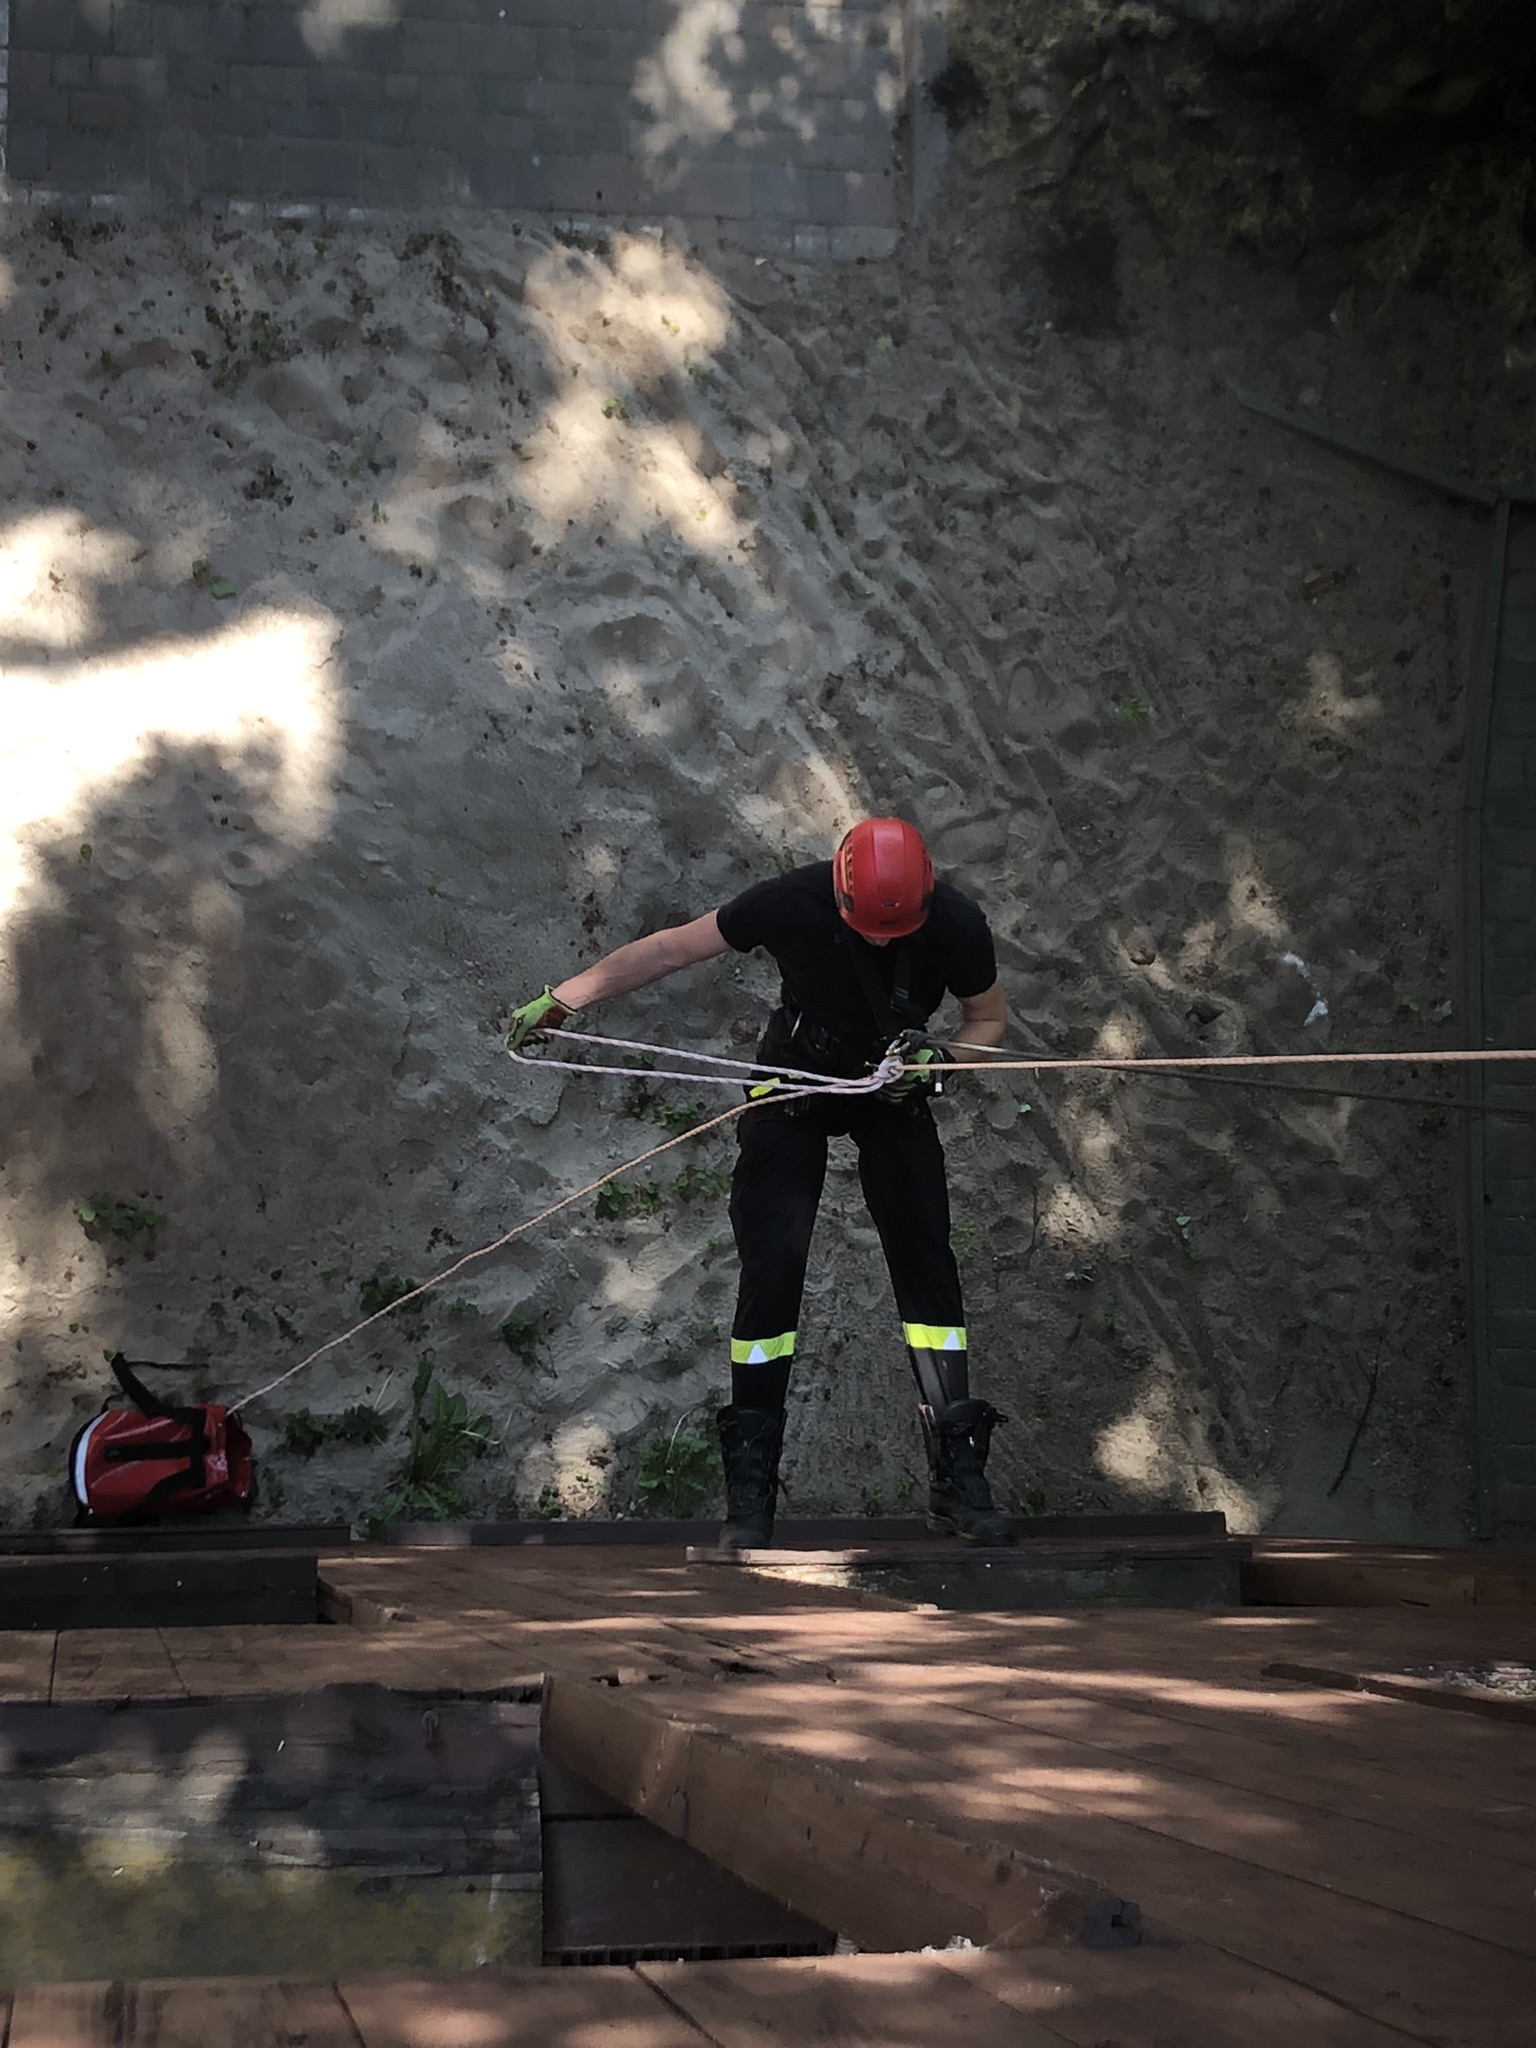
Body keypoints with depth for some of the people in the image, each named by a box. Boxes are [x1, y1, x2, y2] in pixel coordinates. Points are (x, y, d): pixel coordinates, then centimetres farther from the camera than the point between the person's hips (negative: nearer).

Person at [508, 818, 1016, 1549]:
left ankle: (957, 1479, -2)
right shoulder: (792, 903, -26)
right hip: (795, 1082, -1)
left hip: (893, 1090, 2)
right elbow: (672, 948, -15)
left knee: (925, 1261, -7)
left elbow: (990, 1019, -3)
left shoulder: (957, 924, -22)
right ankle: (750, 1481, -1)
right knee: (771, 1265, -11)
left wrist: (937, 1061, -24)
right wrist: (561, 999, -15)